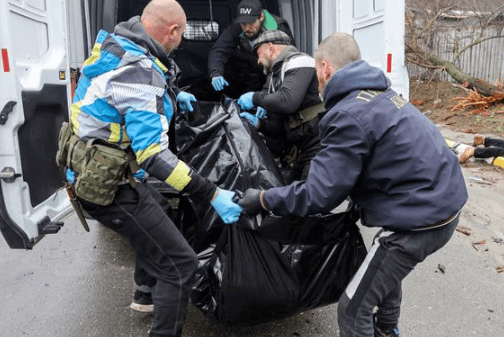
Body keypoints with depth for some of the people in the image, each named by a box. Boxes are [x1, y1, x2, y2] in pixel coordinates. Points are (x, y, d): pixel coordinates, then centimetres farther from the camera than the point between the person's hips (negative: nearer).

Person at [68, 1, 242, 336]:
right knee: (181, 264, -9)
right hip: (109, 188, -11)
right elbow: (153, 154, -32)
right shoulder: (140, 72, -26)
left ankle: (147, 292, 51)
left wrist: (172, 95, 35)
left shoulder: (116, 46, 4)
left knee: (152, 204, 35)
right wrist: (212, 194, -31)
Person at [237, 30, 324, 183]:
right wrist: (259, 124, 2)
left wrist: (255, 98, -8)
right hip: (304, 150, 10)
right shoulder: (276, 76, 21)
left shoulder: (299, 61, -5)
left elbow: (288, 101, -24)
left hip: (321, 146, -10)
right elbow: (281, 128, 20)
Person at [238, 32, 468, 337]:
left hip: (420, 218, -10)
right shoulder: (380, 93, 8)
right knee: (386, 267, 33)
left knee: (353, 309, 2)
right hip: (444, 202, 10)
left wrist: (262, 199, -10)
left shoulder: (350, 116, -21)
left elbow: (318, 196, -22)